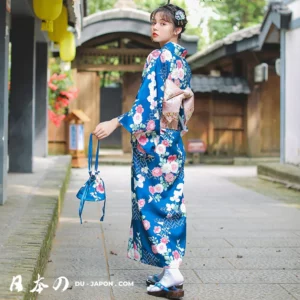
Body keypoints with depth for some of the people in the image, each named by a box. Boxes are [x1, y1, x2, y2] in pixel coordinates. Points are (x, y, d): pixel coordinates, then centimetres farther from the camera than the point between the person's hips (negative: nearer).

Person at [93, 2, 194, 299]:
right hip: (174, 140, 8)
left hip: (154, 140, -8)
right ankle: (171, 268, 13)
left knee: (151, 200, -5)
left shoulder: (159, 57, -12)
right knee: (171, 202, 9)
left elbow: (148, 101, -21)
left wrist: (114, 124, -24)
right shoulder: (183, 61, 13)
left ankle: (171, 273, -7)